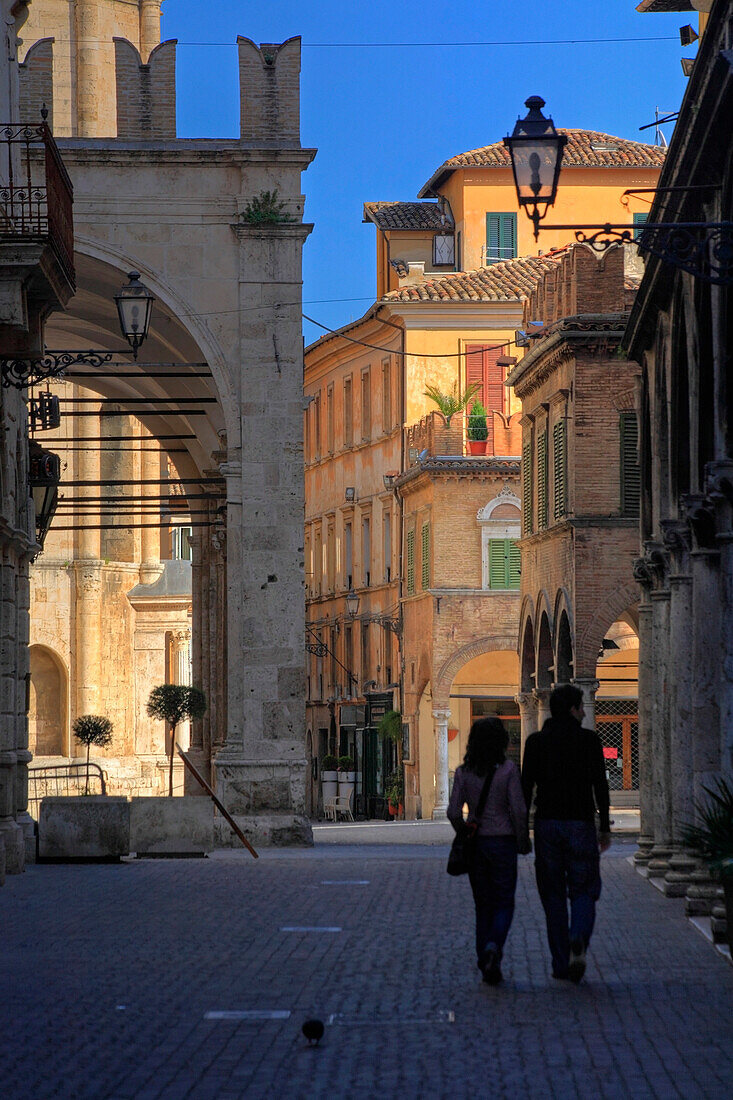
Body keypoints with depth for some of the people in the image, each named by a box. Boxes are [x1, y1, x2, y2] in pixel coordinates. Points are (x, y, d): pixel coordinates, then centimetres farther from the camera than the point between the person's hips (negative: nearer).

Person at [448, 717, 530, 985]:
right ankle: (493, 946, -22)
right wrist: (523, 840, 2)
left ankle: (487, 965, 9)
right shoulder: (508, 769, -9)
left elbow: (454, 813, -3)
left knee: (483, 905, 12)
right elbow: (518, 810, -12)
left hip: (475, 843, 3)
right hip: (502, 841, -3)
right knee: (504, 904, 6)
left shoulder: (463, 772, 0)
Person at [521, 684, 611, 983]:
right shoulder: (589, 740, -1)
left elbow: (526, 787, -1)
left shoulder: (536, 741, 3)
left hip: (547, 824, 2)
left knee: (553, 894, 8)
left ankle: (561, 964, 7)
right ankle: (578, 940, -23)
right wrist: (605, 827, 4)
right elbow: (600, 786, -3)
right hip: (580, 824, -2)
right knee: (583, 891, 6)